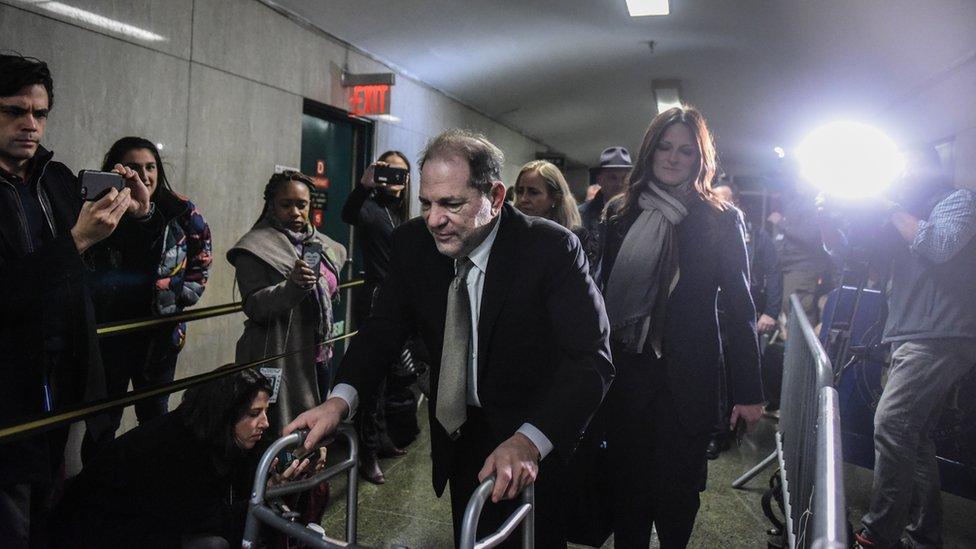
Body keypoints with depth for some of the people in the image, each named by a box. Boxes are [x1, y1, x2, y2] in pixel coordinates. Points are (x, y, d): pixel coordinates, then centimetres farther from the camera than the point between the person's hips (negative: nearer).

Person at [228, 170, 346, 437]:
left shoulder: (321, 245, 12)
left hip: (318, 357, 6)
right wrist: (293, 284, -28)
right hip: (279, 362, -6)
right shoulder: (256, 248, -7)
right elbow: (254, 307, -16)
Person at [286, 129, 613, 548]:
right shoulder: (413, 242, -11)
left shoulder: (553, 248, -25)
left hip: (541, 440, -4)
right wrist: (340, 399, -25)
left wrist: (530, 440, -45)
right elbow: (385, 326, -6)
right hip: (461, 434, 4)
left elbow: (592, 359, -30)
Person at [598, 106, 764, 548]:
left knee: (676, 487, 7)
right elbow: (606, 291, 7)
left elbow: (739, 306, -2)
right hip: (626, 371, 2)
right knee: (626, 483, 11)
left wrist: (748, 390, -4)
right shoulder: (621, 213, 5)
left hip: (687, 375, -2)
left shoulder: (721, 220, -2)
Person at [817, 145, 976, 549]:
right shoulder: (900, 223, 21)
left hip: (942, 338, -8)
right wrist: (827, 216, -2)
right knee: (913, 436, 11)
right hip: (912, 340, 9)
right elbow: (844, 250, 16)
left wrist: (892, 208, -8)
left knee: (891, 425, -17)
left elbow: (941, 246, -18)